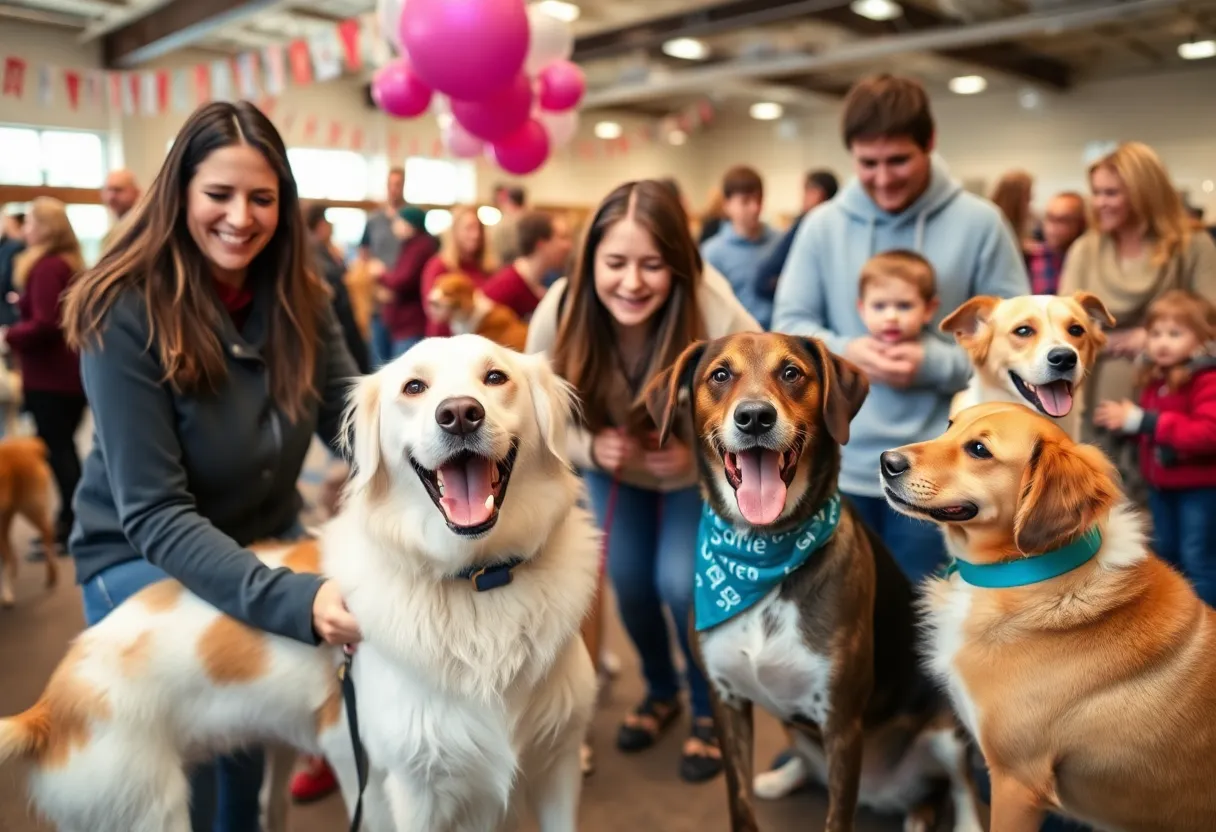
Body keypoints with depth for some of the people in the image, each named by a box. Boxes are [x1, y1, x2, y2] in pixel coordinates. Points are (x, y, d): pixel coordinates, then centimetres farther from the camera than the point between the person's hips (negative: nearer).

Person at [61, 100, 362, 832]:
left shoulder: (299, 297, -8)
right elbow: (155, 515, -26)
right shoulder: (127, 313, -23)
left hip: (269, 543, 4)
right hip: (145, 557, -4)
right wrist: (290, 599, -40)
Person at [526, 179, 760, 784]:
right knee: (628, 579, 3)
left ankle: (711, 709, 18)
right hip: (615, 471, 3)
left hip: (702, 475, -2)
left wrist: (699, 454, -34)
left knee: (683, 584, -12)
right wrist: (590, 447, -33)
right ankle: (660, 690, 34)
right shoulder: (558, 314, -29)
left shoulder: (717, 318, -37)